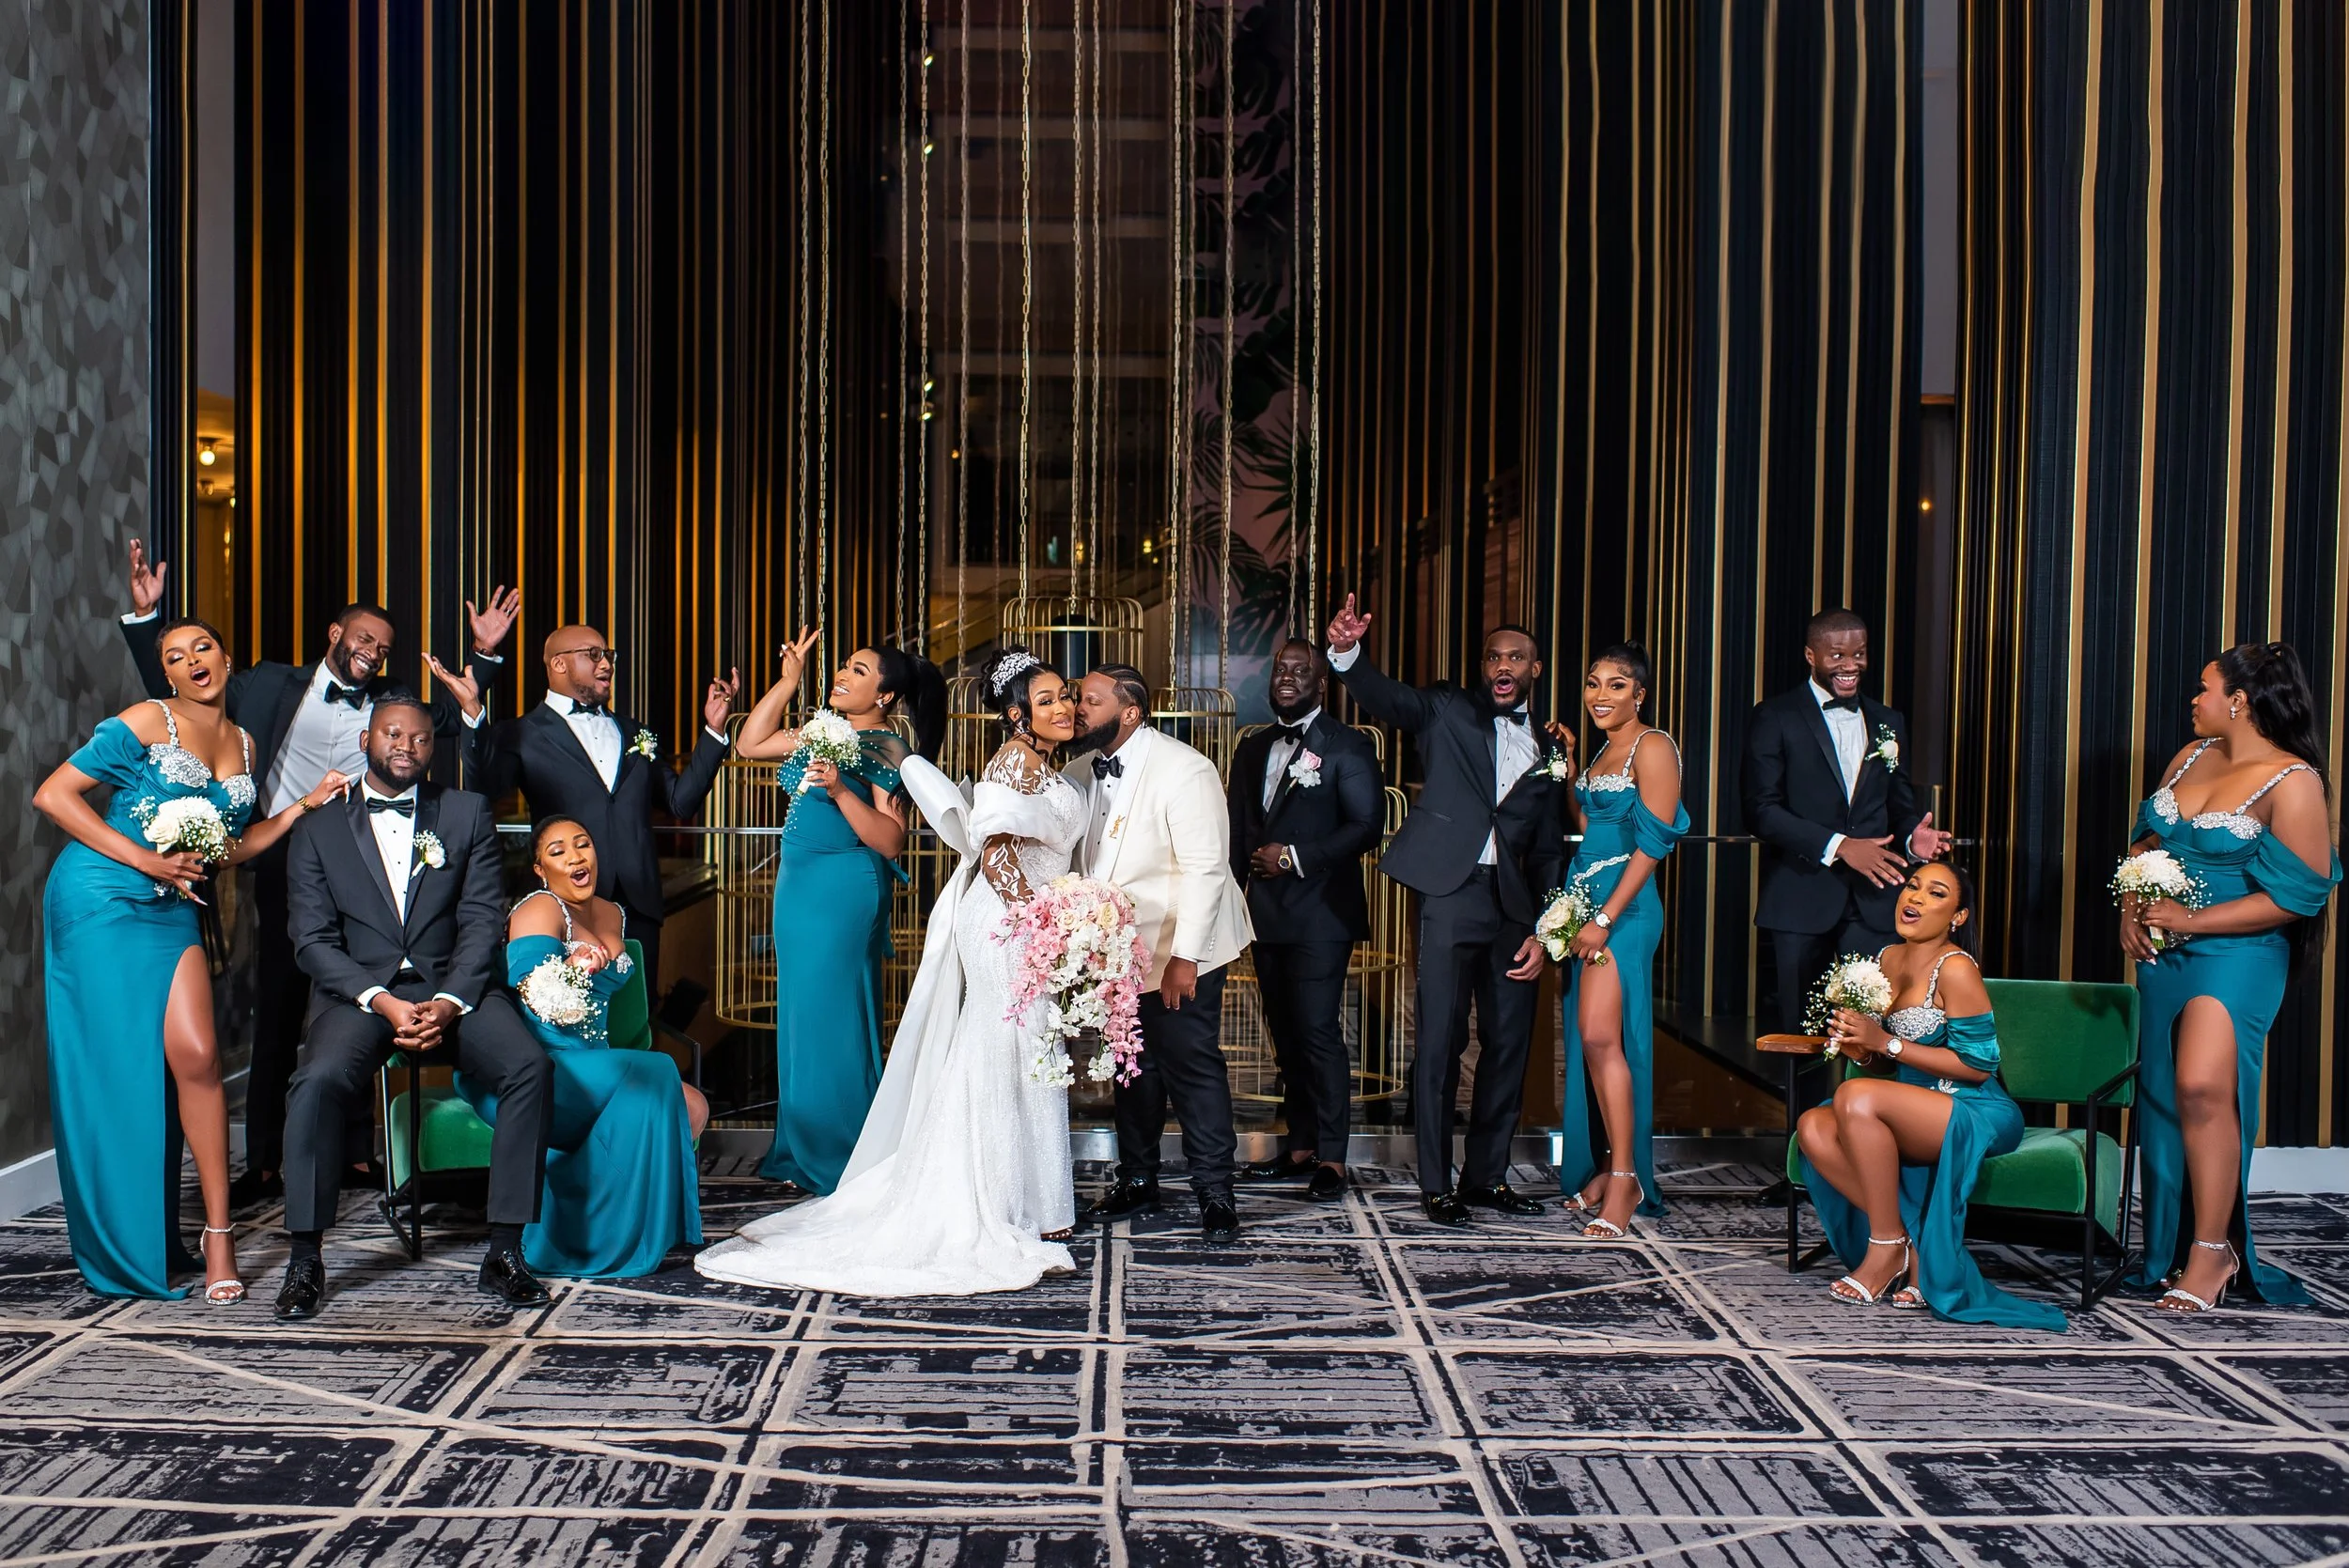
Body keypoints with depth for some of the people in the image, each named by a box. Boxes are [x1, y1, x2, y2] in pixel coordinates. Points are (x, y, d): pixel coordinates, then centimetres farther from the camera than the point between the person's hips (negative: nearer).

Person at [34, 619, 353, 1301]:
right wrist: (144, 859, -14)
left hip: (172, 911, 4)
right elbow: (52, 795, -9)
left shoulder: (243, 744, 11)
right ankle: (120, 1245, 12)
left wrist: (304, 805, 5)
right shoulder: (145, 723, -7)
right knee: (112, 1062, -2)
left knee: (196, 1056, -10)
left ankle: (217, 1233, -5)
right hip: (101, 899, -4)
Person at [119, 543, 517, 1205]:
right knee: (276, 1020, 5)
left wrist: (483, 655, -8)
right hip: (285, 870, -1)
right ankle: (263, 1164, 13)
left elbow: (450, 720, 1)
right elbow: (173, 692, 11)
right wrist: (146, 616, 3)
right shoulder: (273, 684, 9)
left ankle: (357, 1151, 18)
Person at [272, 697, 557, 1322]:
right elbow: (313, 941, 2)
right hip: (358, 992, 0)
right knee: (319, 1080, -31)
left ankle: (505, 1252, -19)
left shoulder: (467, 813, 11)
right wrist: (384, 1003, -15)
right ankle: (305, 1261, -17)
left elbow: (484, 920, 3)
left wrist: (448, 1004, -13)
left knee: (530, 1066, -26)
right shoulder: (319, 828, 10)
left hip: (452, 988, 1)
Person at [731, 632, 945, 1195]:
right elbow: (751, 744, 19)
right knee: (800, 1015, 13)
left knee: (830, 1016, -2)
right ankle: (803, 1154, 23)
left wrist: (840, 791, -26)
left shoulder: (885, 751, -10)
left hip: (843, 893, -8)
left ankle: (840, 1160, 10)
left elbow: (890, 842, -17)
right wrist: (787, 680, 14)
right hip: (798, 889, 8)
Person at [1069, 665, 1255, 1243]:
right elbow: (1072, 857, 12)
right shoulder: (1082, 772, 3)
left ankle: (1214, 1191, 8)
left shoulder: (1184, 770, -19)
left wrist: (1184, 957, -24)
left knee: (1193, 1065, -3)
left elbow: (1205, 868, -21)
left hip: (1180, 951, -6)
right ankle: (1137, 1179, 29)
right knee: (1133, 1066, 16)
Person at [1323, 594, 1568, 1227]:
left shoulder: (1548, 750, 15)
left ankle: (1486, 1175, 22)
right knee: (1440, 1043, -2)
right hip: (1452, 895, -4)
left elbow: (1548, 852, 15)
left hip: (1513, 906, 4)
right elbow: (1385, 697, -14)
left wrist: (1542, 932, 5)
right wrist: (1346, 652, -34)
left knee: (1510, 1044, 8)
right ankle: (1436, 1186, 7)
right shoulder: (1448, 711, 5)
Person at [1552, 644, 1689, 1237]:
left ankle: (1624, 1178, -9)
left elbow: (1652, 843, -14)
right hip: (1585, 900, 9)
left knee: (1600, 1036, -16)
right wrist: (1566, 764, 16)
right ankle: (1610, 1169, 14)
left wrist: (1605, 918, -18)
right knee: (1588, 1039, 7)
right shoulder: (1604, 752, 19)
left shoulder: (1652, 747, -8)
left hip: (1624, 907, -9)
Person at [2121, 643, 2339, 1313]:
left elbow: (2295, 896, -15)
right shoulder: (2192, 756, 9)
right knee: (2164, 1094, 9)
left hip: (2237, 953, -7)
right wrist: (2132, 904, 4)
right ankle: (2170, 1251, 20)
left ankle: (2212, 1253, -8)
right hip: (2163, 952, 7)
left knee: (2202, 1086, -21)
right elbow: (2148, 838, 21)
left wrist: (2192, 920, -17)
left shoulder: (2292, 781, -12)